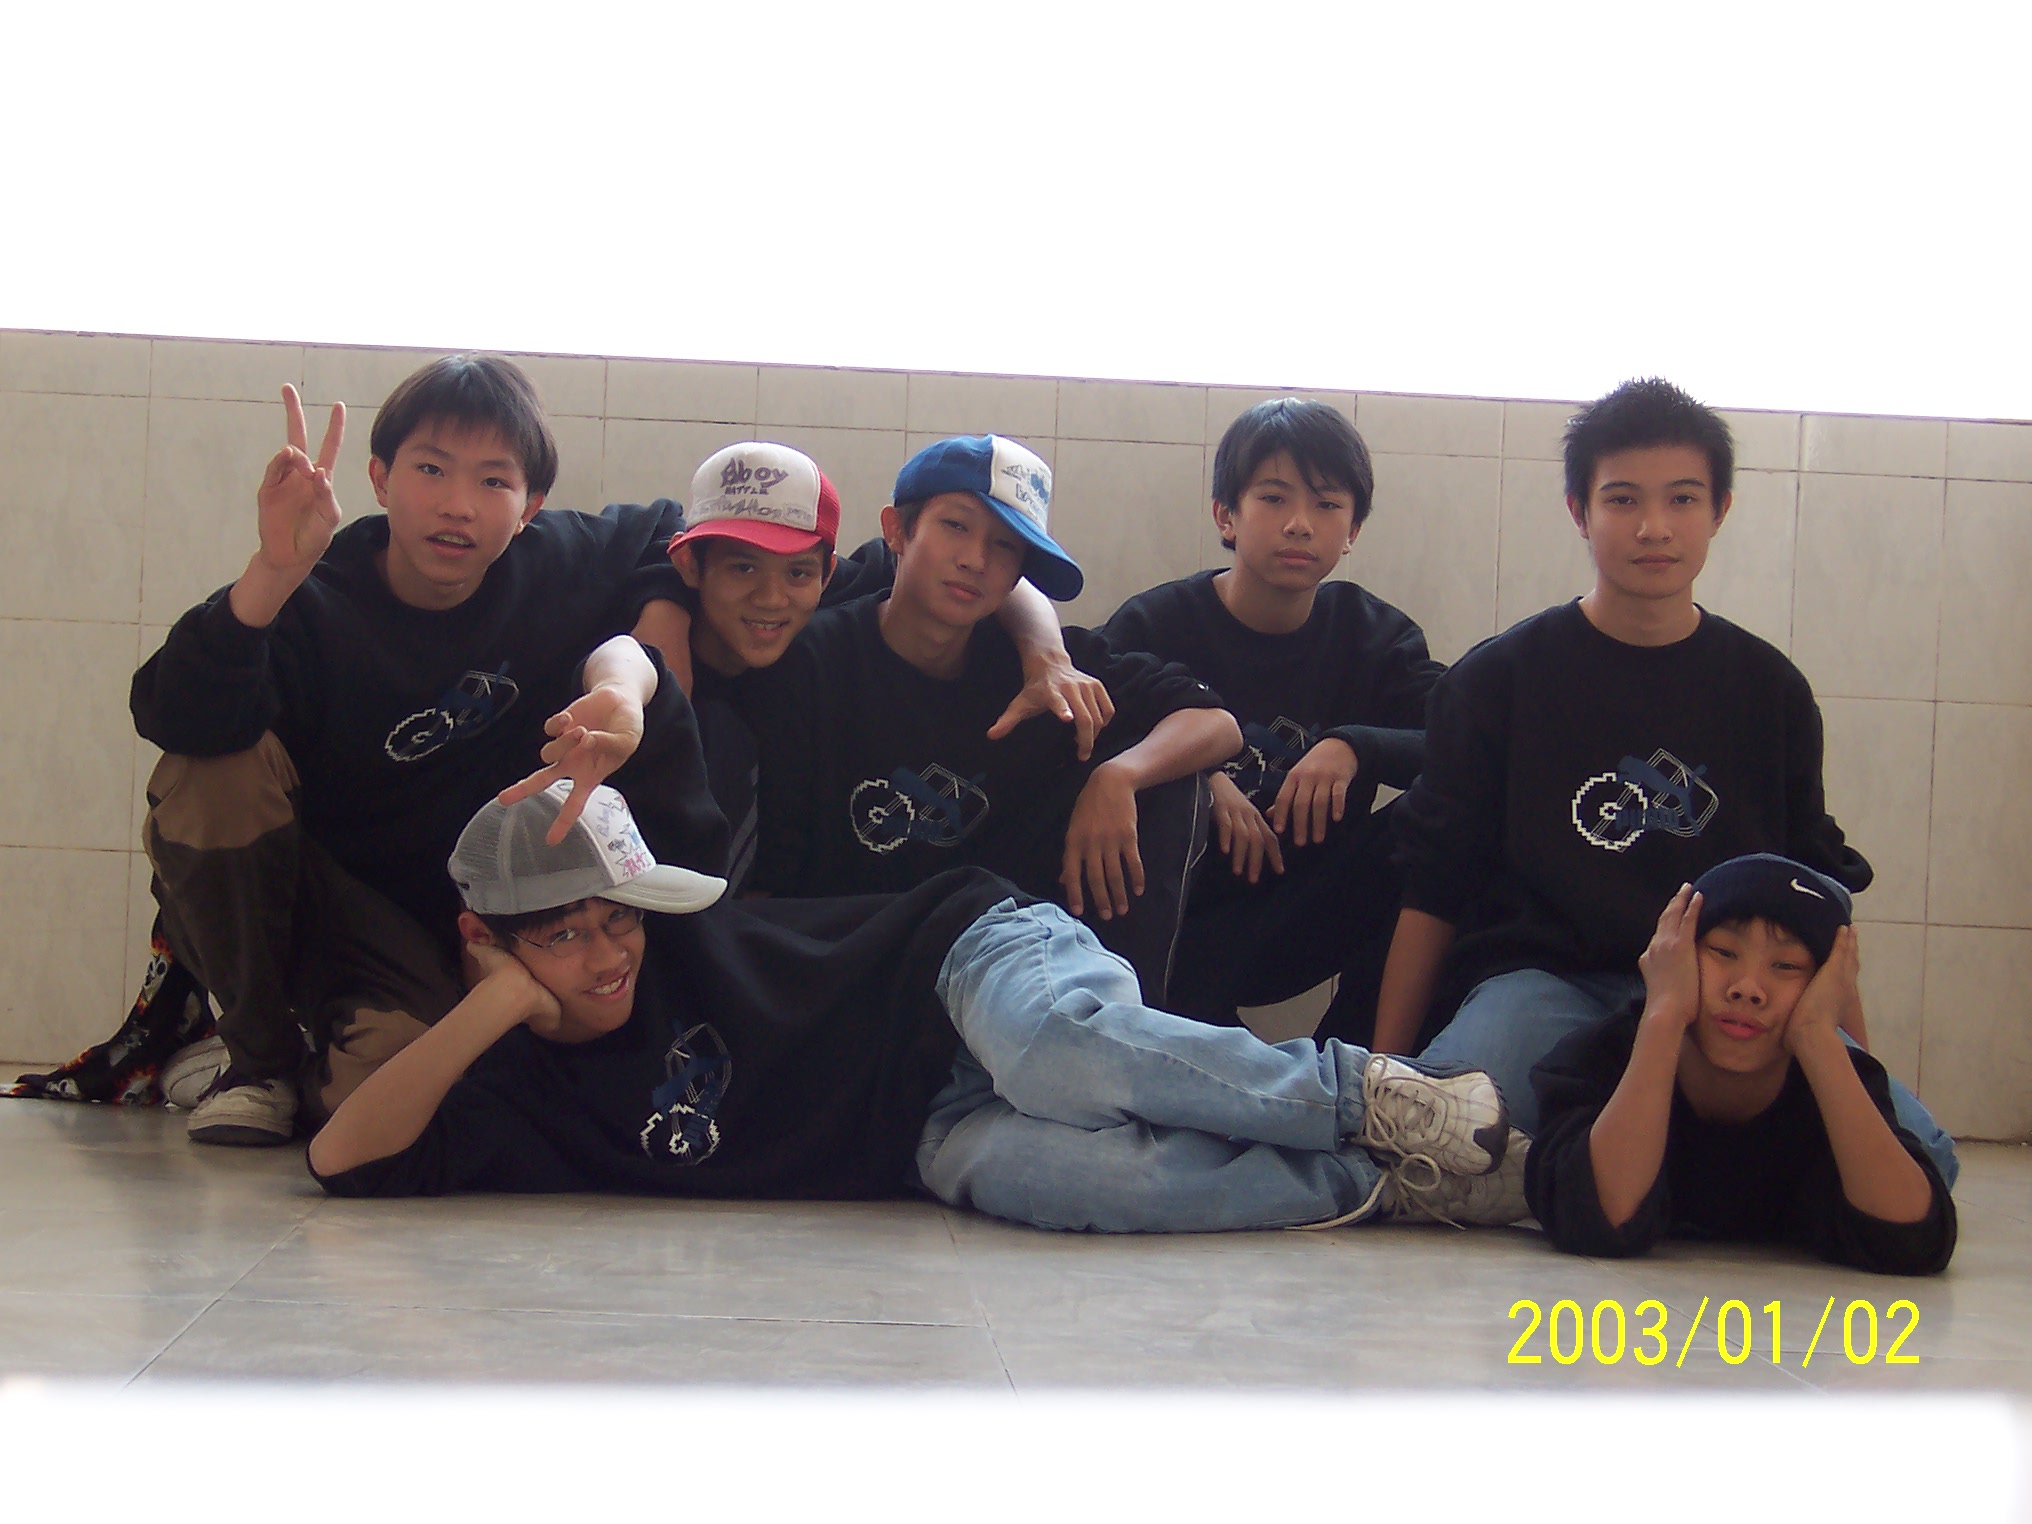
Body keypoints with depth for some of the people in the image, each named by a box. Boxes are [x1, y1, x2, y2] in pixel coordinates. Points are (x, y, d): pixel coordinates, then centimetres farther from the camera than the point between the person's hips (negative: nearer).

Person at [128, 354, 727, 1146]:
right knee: (218, 771, -32)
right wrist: (273, 573, -51)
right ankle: (258, 1058, -10)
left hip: (452, 927, 1)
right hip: (291, 897, -1)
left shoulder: (562, 566, -8)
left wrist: (637, 655, -7)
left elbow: (660, 540, 13)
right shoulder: (316, 605, -20)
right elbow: (177, 718, -37)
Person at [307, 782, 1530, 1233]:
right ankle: (1383, 1184, -30)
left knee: (1057, 1048, -40)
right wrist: (487, 1011, -13)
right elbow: (344, 1161, -10)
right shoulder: (519, 1096, 2)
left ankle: (1378, 1099, -27)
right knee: (1016, 1167, -36)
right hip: (937, 1138, 2)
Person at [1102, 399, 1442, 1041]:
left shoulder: (1377, 637, 6)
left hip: (1304, 928, 2)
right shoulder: (1153, 626, 0)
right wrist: (1200, 776, -25)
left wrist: (1353, 746, -25)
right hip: (1176, 911, -2)